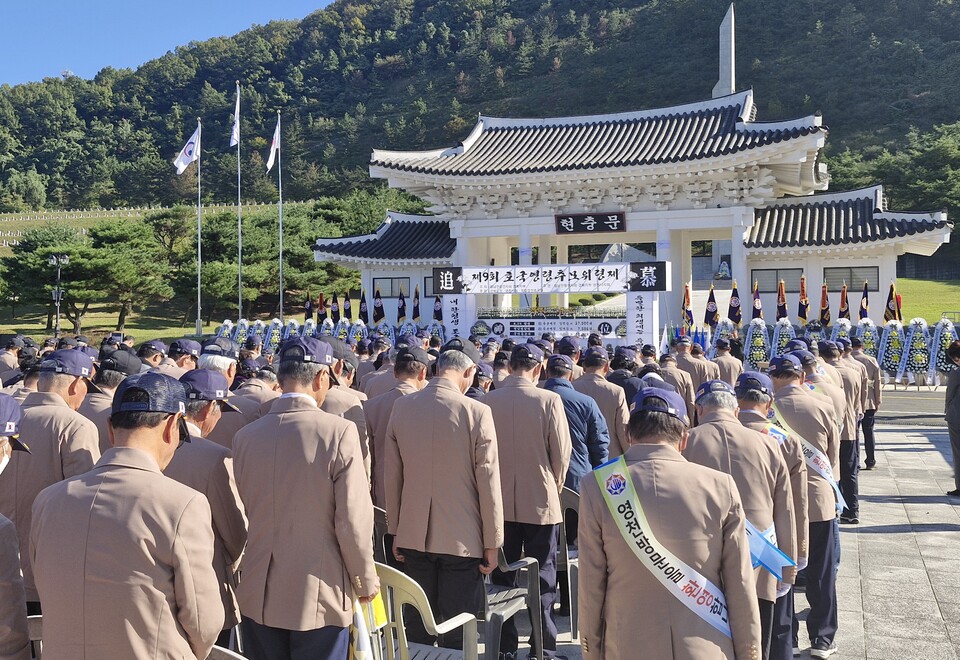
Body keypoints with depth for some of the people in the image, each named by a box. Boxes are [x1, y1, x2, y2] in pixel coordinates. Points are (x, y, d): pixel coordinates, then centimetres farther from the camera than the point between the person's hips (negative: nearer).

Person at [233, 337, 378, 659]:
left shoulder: (245, 436, -3)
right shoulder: (339, 432, -15)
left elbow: (241, 515, 4)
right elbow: (353, 521, -14)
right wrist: (366, 582, 0)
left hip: (258, 596, 4)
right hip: (320, 596, -4)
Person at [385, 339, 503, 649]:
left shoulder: (401, 406, -1)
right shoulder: (476, 412, -14)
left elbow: (392, 475, 4)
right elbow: (488, 482, -11)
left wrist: (395, 530, 13)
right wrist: (492, 543, -2)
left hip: (414, 536, 4)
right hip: (462, 538, -4)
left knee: (418, 626, 15)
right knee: (458, 632, 6)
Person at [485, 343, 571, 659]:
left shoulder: (488, 401, -7)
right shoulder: (549, 400, -14)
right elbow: (561, 455, -10)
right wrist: (553, 487, 8)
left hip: (499, 503, 3)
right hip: (540, 502, -2)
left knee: (502, 578, 14)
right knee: (542, 580, 9)